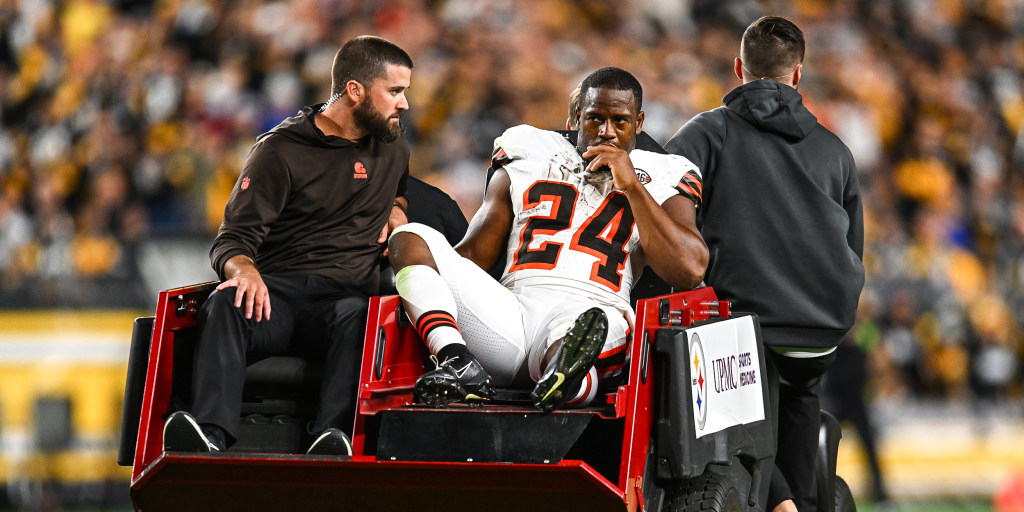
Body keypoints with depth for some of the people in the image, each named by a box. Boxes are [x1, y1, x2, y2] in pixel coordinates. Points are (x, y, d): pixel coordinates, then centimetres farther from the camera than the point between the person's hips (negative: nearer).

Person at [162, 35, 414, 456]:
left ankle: (332, 439, -60)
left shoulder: (391, 144, 21)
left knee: (357, 317, -38)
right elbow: (232, 240, 1)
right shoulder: (282, 149, 7)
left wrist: (396, 209, 21)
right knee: (226, 304, -38)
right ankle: (209, 433, -57)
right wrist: (244, 270, -23)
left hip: (345, 295, 2)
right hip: (278, 288, -2)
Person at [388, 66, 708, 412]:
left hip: (586, 318, -4)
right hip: (512, 313, 4)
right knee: (410, 238, -15)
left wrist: (632, 187, -1)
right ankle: (459, 364, -39)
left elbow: (689, 272, 0)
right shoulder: (530, 160, 24)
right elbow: (472, 254, 22)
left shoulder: (660, 180, 17)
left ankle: (563, 378, -78)